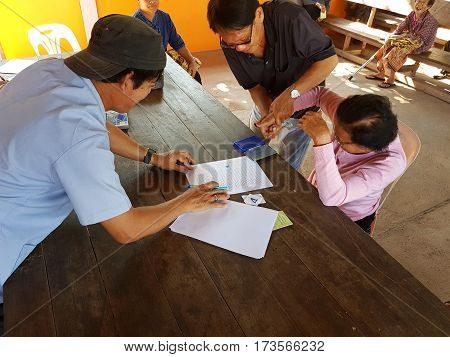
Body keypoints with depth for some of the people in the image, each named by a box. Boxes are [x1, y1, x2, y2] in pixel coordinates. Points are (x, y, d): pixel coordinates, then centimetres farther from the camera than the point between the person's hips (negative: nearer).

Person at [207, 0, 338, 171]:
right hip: (266, 102, 5)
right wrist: (267, 114, -29)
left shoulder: (289, 17, -34)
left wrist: (290, 94, -39)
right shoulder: (230, 43, -19)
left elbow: (329, 59, -30)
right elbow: (253, 85, -11)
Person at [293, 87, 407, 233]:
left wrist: (322, 139, -52)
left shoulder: (390, 163, -36)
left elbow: (331, 197, -47)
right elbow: (319, 93, -7)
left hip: (347, 223, -4)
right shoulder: (354, 122, -24)